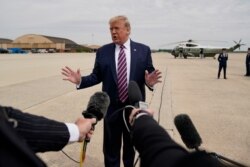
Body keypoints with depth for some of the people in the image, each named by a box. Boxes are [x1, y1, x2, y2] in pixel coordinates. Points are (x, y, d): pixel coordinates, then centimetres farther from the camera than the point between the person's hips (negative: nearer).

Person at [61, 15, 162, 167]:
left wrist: (150, 82, -26)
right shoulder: (103, 52, 0)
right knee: (111, 147, 14)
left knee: (131, 146, 21)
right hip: (111, 107, 0)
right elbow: (97, 76, 1)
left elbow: (149, 75, -3)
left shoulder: (143, 50, -1)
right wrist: (80, 80, -15)